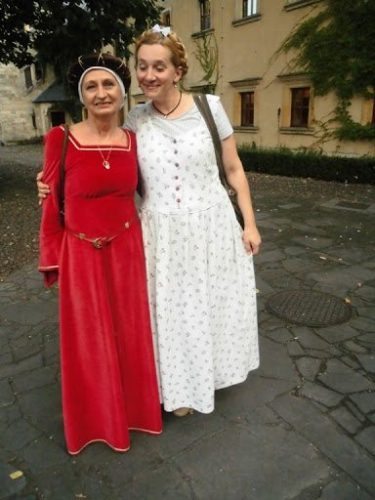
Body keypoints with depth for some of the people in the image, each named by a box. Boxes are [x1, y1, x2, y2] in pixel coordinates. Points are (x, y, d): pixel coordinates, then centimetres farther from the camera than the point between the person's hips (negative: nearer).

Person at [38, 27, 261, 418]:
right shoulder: (135, 120, 0)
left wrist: (249, 223, -1)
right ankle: (182, 385, 38)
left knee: (213, 305, 16)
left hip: (213, 228, 0)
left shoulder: (209, 107, -4)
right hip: (161, 235, 1)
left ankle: (214, 370, 44)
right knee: (172, 310, 13)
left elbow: (234, 169, 2)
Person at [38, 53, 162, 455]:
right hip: (81, 254, -3)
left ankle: (130, 405, 44)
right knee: (88, 340, 14)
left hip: (127, 249, 3)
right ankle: (95, 417, 40)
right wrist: (52, 263, -5)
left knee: (129, 332, 17)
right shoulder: (61, 139, -11)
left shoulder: (133, 140, -1)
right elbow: (52, 207, -7)